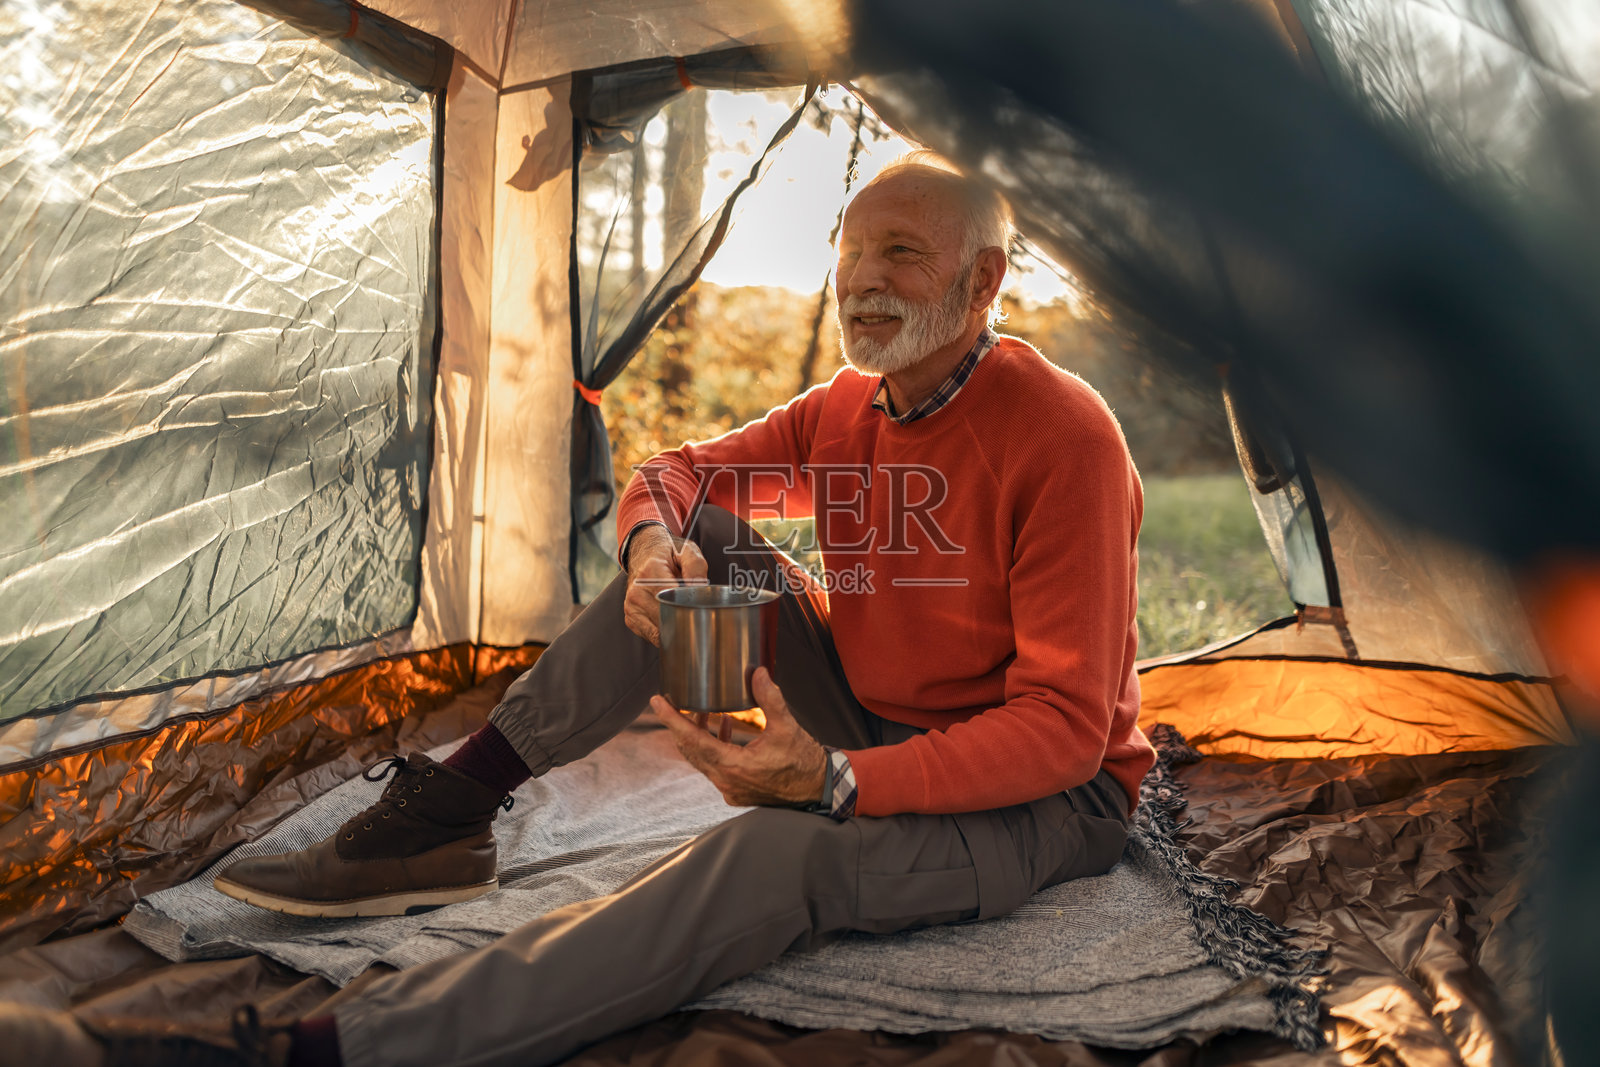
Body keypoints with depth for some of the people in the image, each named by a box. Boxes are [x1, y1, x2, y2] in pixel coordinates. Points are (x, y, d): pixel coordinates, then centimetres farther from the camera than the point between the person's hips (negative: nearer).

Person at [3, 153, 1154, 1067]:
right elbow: (676, 471, 8)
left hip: (1045, 800, -6)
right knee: (702, 547, -11)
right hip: (870, 730, 6)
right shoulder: (844, 412, 2)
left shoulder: (1061, 437, -21)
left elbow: (1068, 723, -25)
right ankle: (438, 820, -10)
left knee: (785, 849, -38)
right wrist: (655, 538, -18)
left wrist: (840, 782, -36)